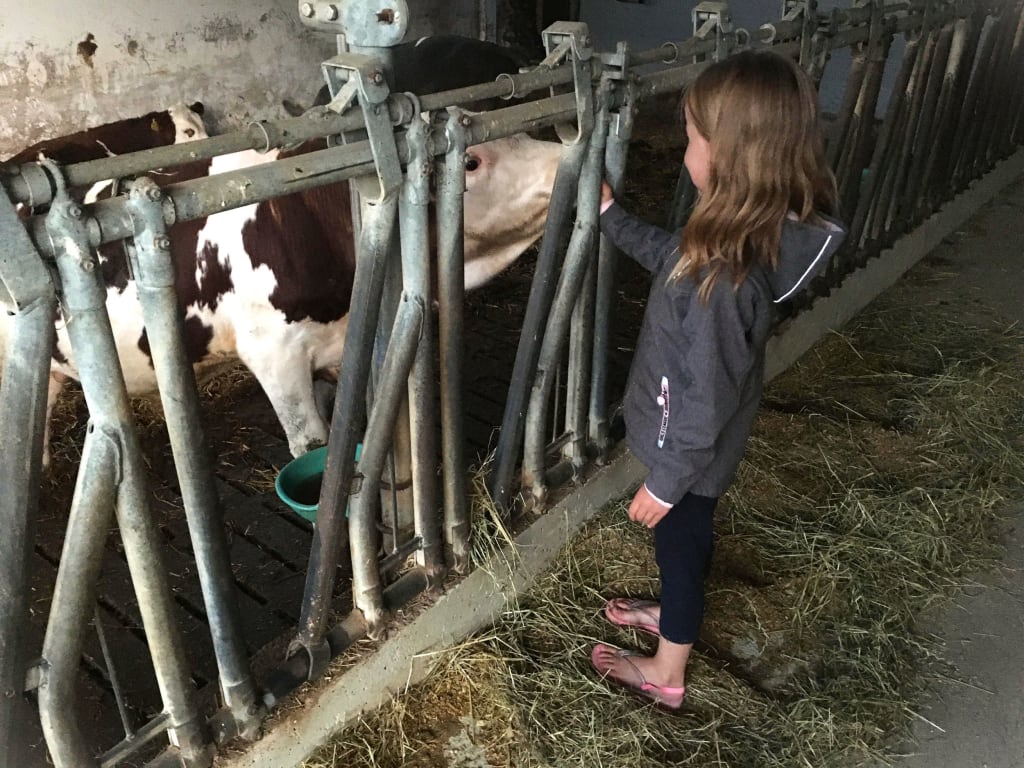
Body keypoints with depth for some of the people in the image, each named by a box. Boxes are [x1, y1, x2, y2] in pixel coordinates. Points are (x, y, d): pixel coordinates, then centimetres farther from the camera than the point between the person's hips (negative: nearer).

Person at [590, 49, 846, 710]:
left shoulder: (724, 278, -39)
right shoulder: (758, 234, -10)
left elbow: (705, 400, -30)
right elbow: (672, 256, 11)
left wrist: (665, 482, -17)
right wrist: (611, 215, 17)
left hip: (692, 452, -7)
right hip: (701, 443, 7)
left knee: (682, 541, 16)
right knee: (685, 540, 30)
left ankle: (667, 673, 43)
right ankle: (676, 612, 58)